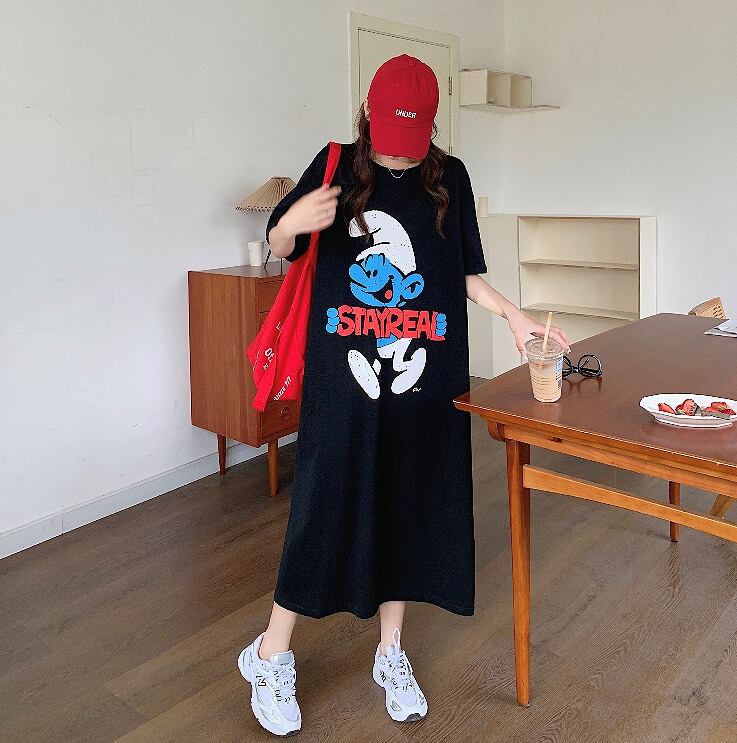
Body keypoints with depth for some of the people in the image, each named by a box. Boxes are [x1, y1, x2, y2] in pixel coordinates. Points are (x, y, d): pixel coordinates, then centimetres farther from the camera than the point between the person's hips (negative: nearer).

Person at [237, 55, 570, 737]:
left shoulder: (450, 177, 7)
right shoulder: (337, 165, 2)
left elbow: (466, 273, 12)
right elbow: (279, 248, 6)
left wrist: (516, 317, -2)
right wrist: (292, 223, -16)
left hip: (424, 374, 3)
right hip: (343, 372, -2)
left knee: (411, 504, 10)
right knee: (326, 504, 0)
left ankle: (392, 653, 30)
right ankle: (271, 654, 22)